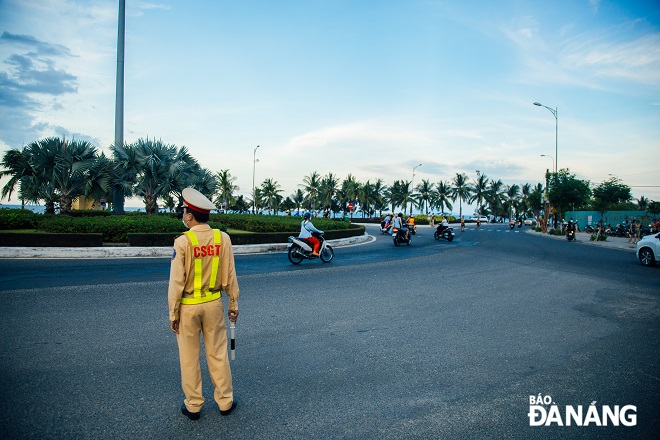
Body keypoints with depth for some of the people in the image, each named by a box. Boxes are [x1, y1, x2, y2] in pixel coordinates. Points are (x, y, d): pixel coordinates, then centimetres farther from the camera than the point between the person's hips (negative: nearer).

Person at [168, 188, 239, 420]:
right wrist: (233, 304, 9)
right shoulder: (222, 238, -7)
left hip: (188, 306, -2)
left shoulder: (183, 242, -16)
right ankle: (225, 401, 26)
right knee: (218, 354, 15)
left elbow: (176, 281, -13)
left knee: (189, 357, 13)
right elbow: (229, 276, -2)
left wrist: (173, 314, -4)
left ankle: (193, 405, 25)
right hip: (213, 303, 3)